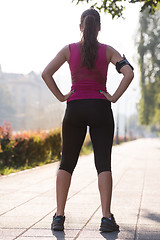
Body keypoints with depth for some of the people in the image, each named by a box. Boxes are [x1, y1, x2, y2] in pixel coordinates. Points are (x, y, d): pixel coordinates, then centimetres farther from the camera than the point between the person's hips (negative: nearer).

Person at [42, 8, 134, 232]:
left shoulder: (69, 50, 2)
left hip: (75, 108, 1)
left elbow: (46, 73, -6)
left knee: (67, 163, 9)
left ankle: (59, 216, 4)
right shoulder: (108, 51, 1)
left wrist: (61, 96, 0)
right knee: (103, 163, -1)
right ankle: (106, 218, -8)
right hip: (100, 109, -1)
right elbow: (129, 73, -12)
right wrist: (114, 97, -5)